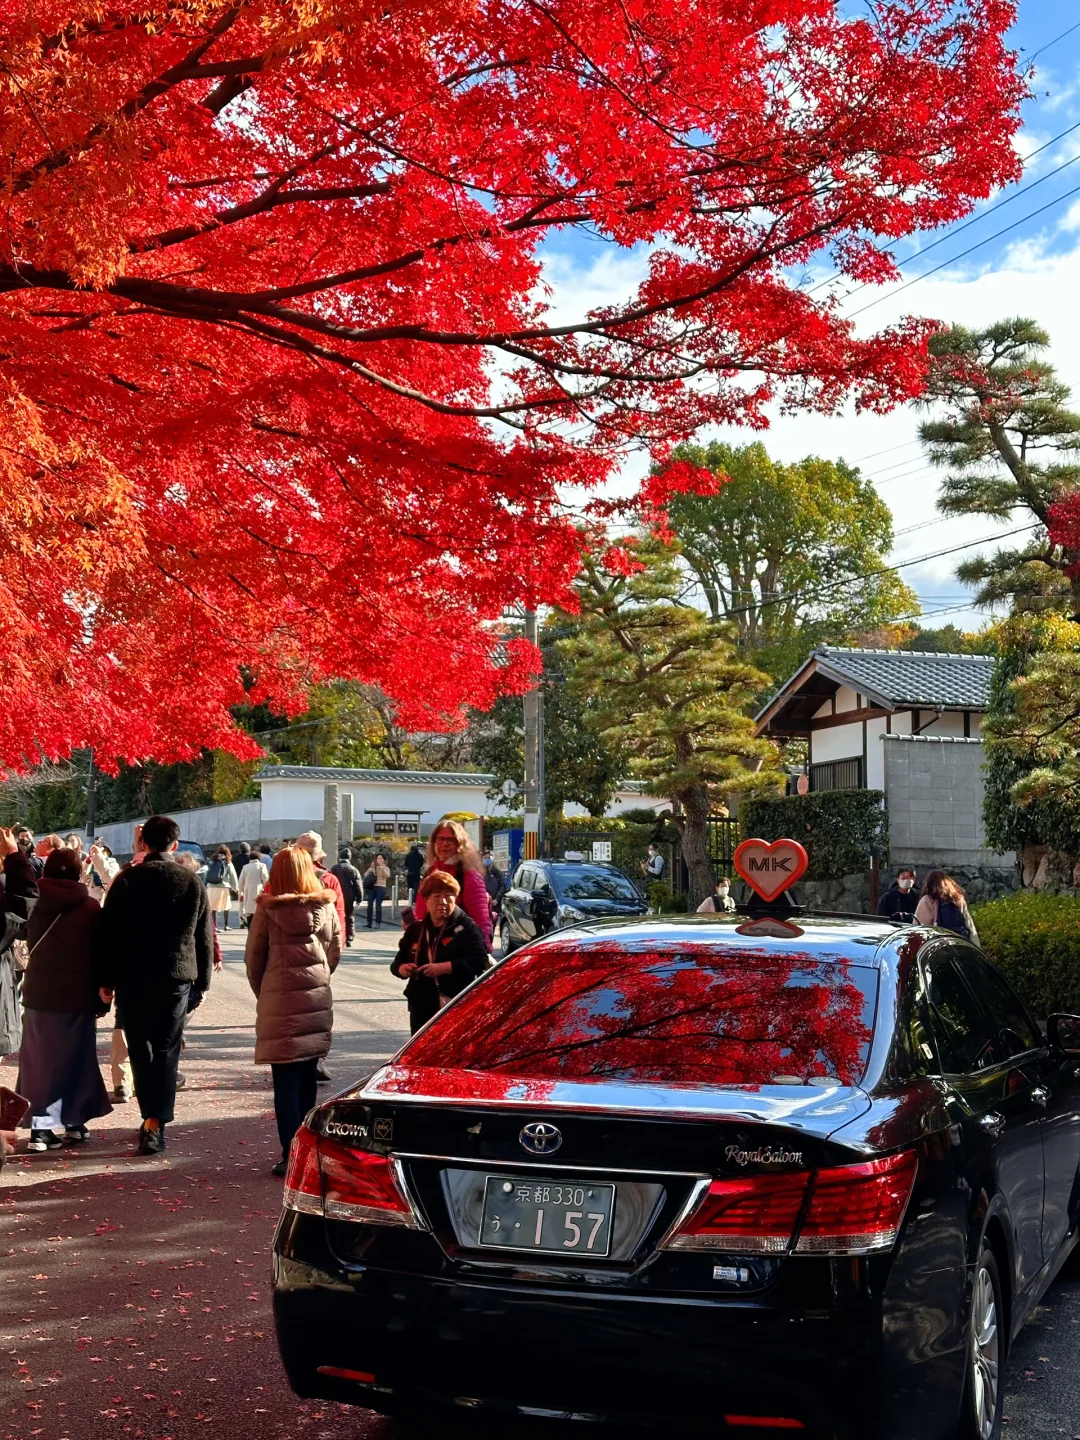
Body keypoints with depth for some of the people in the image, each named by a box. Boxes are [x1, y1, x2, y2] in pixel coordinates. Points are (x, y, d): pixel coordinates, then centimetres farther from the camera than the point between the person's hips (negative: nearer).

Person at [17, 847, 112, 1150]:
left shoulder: (37, 906, 0)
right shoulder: (90, 908, -7)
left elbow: (30, 945, 9)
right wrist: (101, 992, 5)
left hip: (39, 990, 2)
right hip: (78, 992, -2)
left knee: (40, 1058, 7)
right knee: (76, 1057, 11)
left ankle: (41, 1128, 2)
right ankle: (75, 1123, 15)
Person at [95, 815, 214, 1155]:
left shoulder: (126, 880, -2)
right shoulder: (192, 883, 0)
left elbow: (107, 932, -1)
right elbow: (205, 937, 4)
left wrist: (106, 979, 6)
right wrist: (202, 982, 10)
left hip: (132, 977, 0)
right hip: (177, 976, 0)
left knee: (140, 1047, 14)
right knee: (166, 1049, 2)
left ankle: (151, 1117, 19)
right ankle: (155, 1123, -8)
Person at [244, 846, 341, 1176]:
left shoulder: (268, 909, -7)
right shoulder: (326, 907, 2)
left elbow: (253, 958, 0)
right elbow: (335, 952, 10)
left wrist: (262, 993, 14)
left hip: (279, 1001, -4)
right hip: (318, 1000, 4)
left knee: (285, 1081, -1)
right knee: (307, 1078, 13)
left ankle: (292, 1156, -4)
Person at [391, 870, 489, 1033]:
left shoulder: (467, 927, -3)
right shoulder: (415, 929, 15)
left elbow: (479, 962, -16)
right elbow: (397, 962, 21)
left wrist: (444, 967, -24)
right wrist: (401, 969, -4)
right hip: (422, 1007, 6)